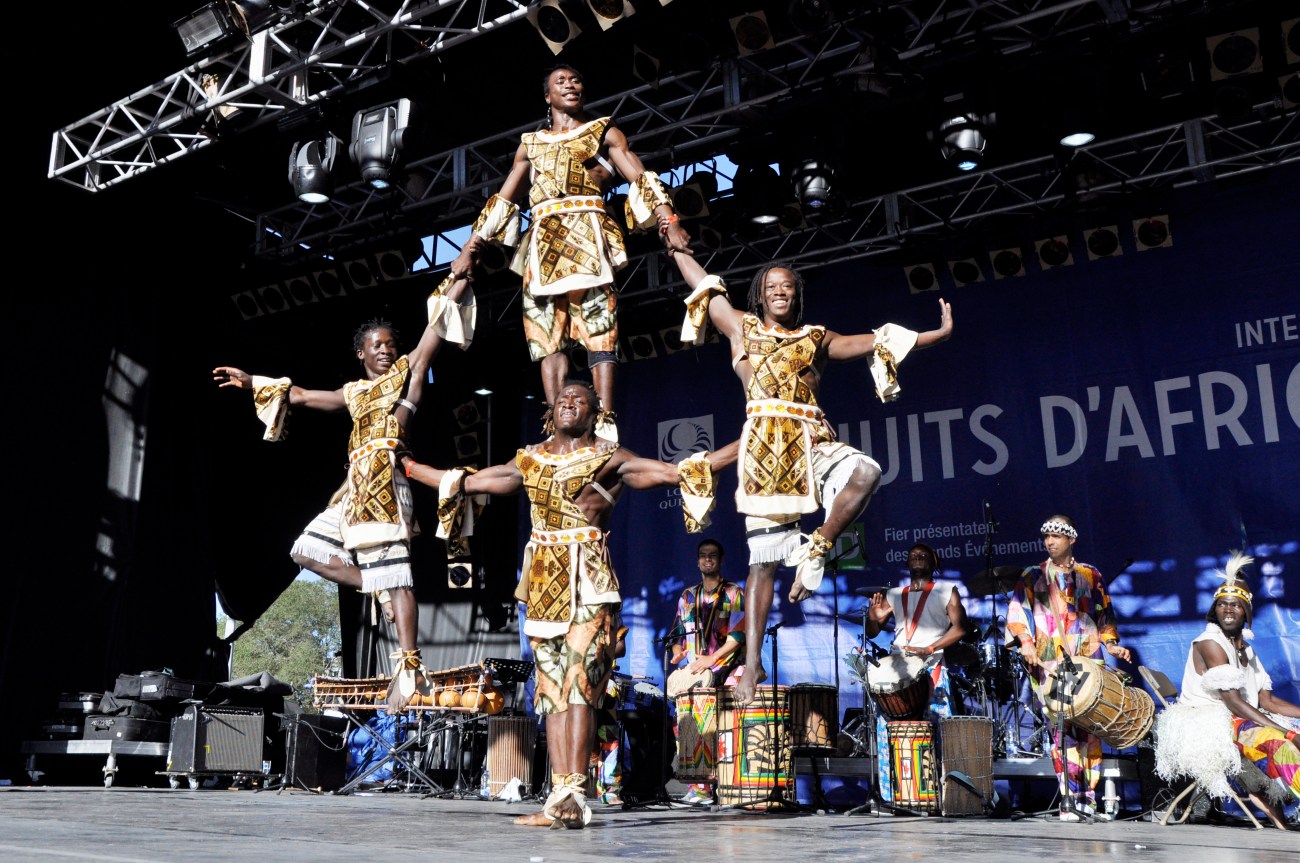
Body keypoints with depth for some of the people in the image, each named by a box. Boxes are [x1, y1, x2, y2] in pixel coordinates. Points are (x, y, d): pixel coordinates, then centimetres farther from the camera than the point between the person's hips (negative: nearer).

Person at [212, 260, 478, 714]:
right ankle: (381, 591, 5)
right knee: (308, 549, 9)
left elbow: (433, 336, -2)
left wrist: (452, 292, -8)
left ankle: (409, 663, -16)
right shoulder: (354, 391, 23)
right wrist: (252, 382, 37)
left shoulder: (407, 370, 8)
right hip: (356, 485, 8)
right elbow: (300, 395, 33)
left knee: (394, 572, -14)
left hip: (385, 481, -8)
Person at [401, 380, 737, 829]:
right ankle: (560, 799, 4)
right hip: (541, 581, 5)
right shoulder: (529, 460, 16)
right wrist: (409, 466, 29)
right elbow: (468, 482, 23)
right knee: (551, 690, 3)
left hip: (587, 581, -5)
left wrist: (739, 449, -11)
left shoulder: (609, 458, 3)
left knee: (577, 685, -13)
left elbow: (674, 471, -4)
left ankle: (572, 798, -14)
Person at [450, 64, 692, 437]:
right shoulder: (531, 143, 26)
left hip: (587, 237, -3)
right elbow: (502, 201, 26)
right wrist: (471, 248, 20)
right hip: (541, 245, 4)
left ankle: (605, 422, -21)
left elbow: (641, 179, 3)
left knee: (599, 330, -15)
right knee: (548, 336, -7)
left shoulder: (604, 132, 17)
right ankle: (555, 426, -11)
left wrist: (669, 220, -13)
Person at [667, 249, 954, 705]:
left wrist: (939, 333, 15)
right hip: (763, 446, -1)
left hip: (811, 443, 2)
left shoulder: (816, 338, 21)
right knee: (763, 559, -4)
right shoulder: (742, 328, 19)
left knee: (865, 471, -33)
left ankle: (815, 550, -14)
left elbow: (875, 341, 19)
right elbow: (703, 283, 25)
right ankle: (753, 663, 2)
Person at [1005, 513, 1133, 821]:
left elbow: (1104, 614, 17)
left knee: (1090, 728, -3)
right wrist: (1025, 642, -11)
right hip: (1049, 665, -1)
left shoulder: (1090, 576, 16)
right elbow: (1016, 611, 4)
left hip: (1088, 663, 1)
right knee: (1062, 729, -9)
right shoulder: (1032, 577, 13)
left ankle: (1089, 796, 3)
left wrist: (1111, 644, 2)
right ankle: (1070, 797, -8)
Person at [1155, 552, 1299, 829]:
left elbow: (1267, 700, 10)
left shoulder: (1244, 648, 16)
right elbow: (1233, 702, -19)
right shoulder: (1210, 643, -11)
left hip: (1237, 722, 9)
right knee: (1276, 743, -28)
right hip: (1206, 723, -9)